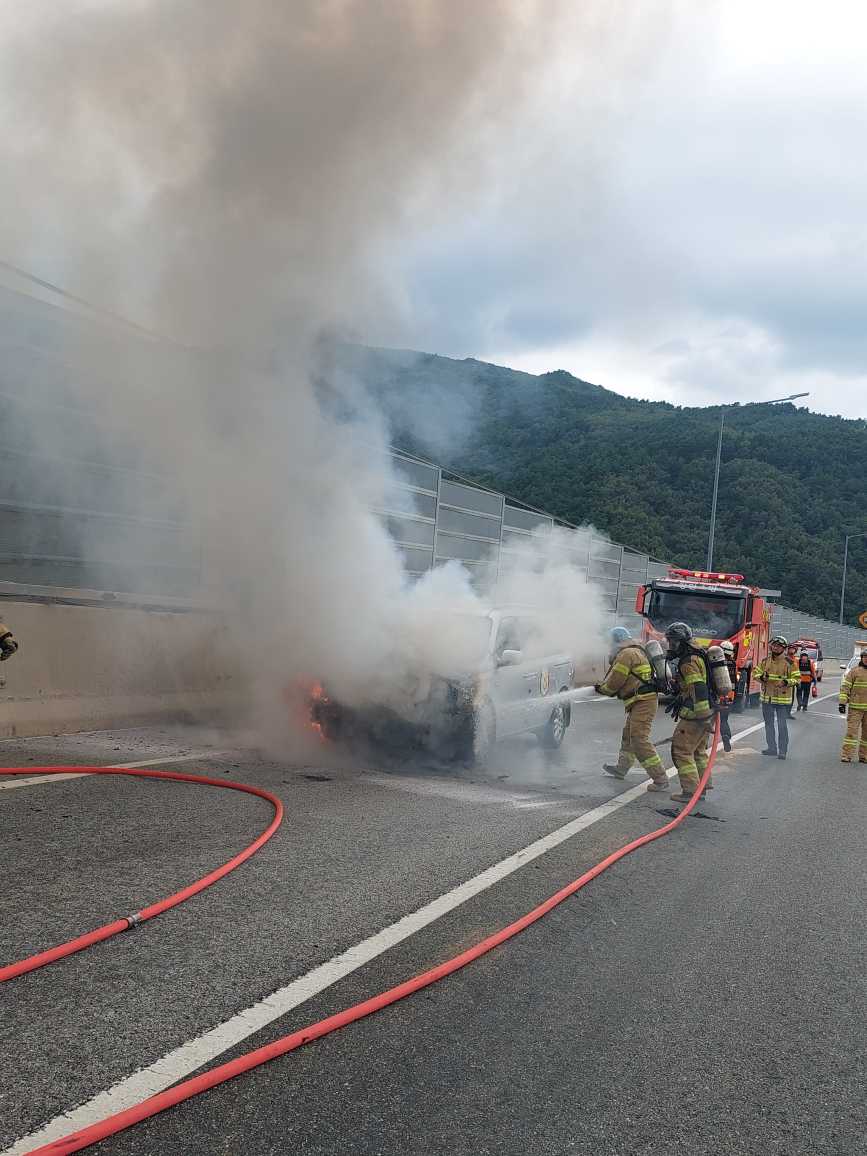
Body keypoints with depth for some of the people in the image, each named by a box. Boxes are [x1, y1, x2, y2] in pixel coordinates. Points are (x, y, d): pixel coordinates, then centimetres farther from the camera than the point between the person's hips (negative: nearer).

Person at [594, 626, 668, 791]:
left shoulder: (626, 654, -13)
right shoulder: (636, 651, 20)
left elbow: (614, 682, -11)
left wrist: (600, 688, 8)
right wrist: (603, 686, 19)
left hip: (643, 702, -11)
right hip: (641, 701, 11)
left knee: (640, 740, -14)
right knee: (628, 735, 25)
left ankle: (660, 779, -16)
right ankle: (621, 768, 43)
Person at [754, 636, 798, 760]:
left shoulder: (789, 662, -5)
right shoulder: (765, 661, 6)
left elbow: (796, 678, -5)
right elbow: (756, 672, 13)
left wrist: (786, 682, -23)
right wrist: (761, 677, -10)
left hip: (783, 699, -5)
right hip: (767, 697, 5)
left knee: (782, 725, -5)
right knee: (769, 724, 14)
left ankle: (783, 751, 1)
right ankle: (771, 747, 27)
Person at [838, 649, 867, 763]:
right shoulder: (854, 671, -1)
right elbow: (845, 687, -3)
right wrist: (842, 703, -11)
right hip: (855, 707, -3)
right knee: (851, 731, -6)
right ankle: (846, 755, -5)